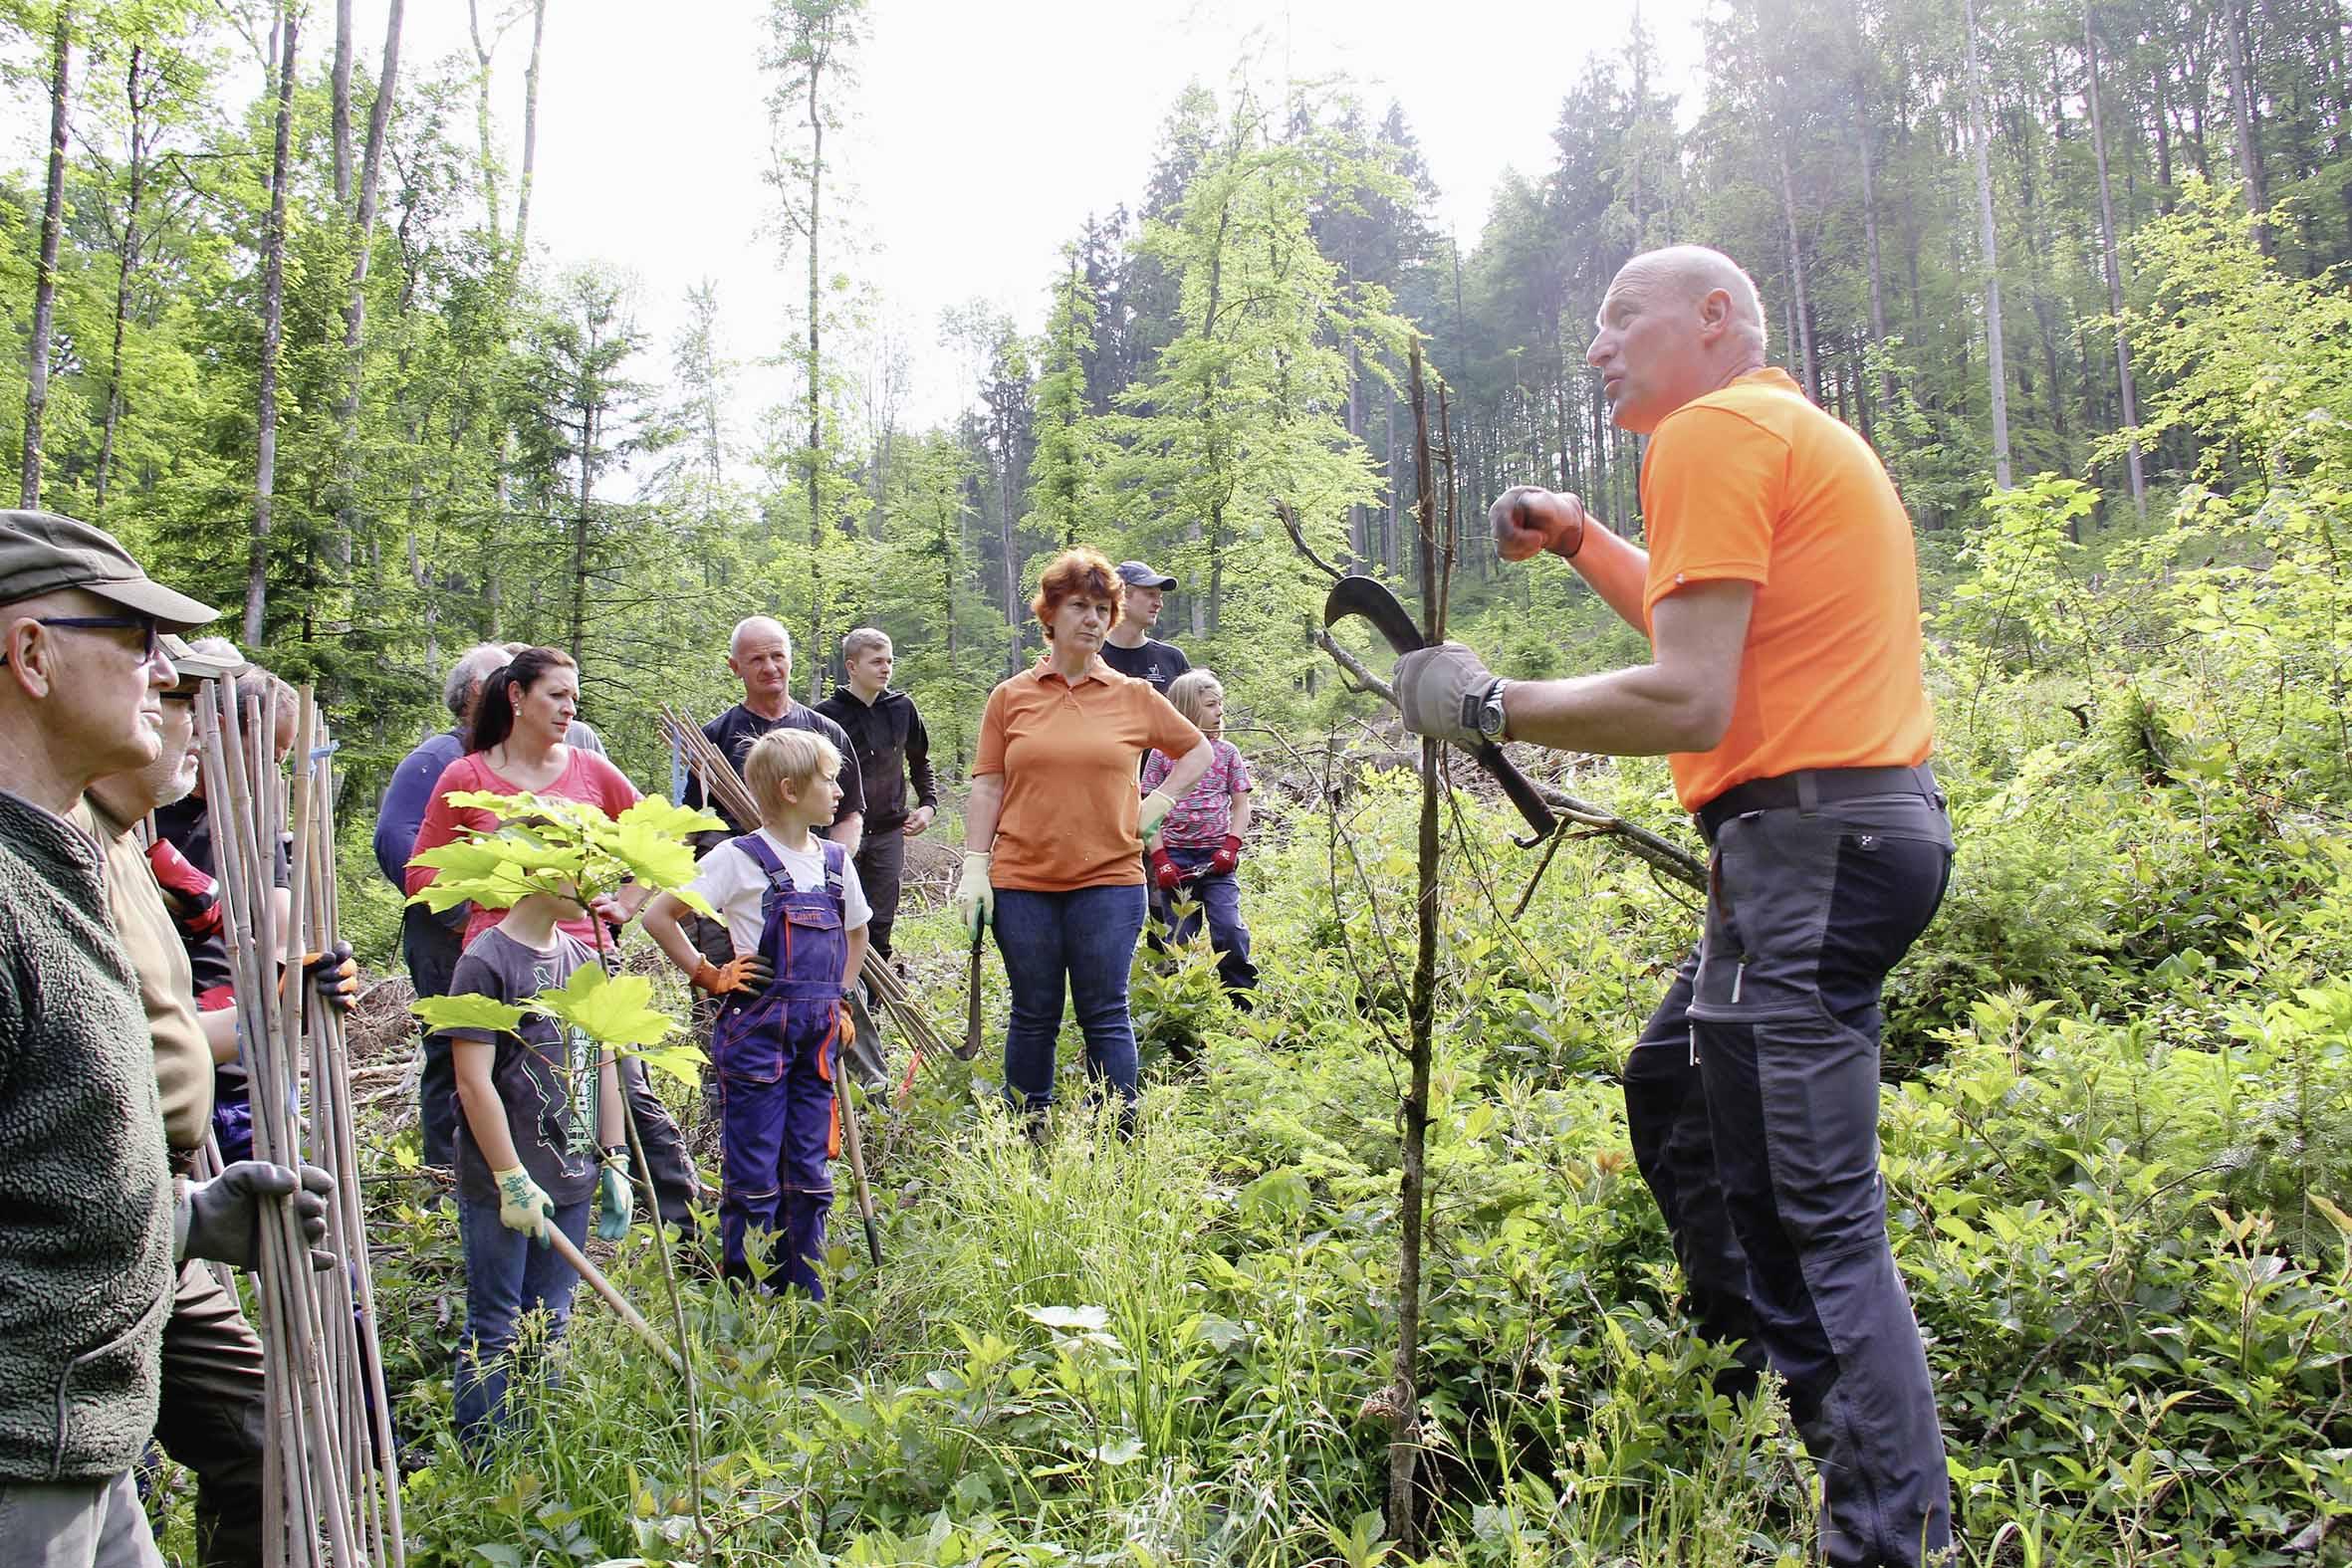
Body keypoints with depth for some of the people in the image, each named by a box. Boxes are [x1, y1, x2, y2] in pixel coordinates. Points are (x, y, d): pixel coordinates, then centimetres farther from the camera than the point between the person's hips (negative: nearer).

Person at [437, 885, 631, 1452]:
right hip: (499, 1189, -6)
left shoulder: (586, 961, 9)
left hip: (572, 1181, 6)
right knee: (494, 1333, 3)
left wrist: (614, 1164, 11)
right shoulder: (487, 961, -12)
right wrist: (513, 1180, -15)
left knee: (549, 1326, 14)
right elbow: (474, 1082, -15)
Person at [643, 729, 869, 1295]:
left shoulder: (835, 861, 9)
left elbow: (855, 934, 25)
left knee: (809, 1161, 11)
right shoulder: (739, 858, -9)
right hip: (755, 1029, -6)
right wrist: (708, 975, -8)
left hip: (817, 1033, 6)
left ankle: (805, 1286, 21)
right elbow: (658, 915, -8)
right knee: (753, 1168, 1)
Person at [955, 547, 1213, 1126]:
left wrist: (1158, 803, 5)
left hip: (1108, 881, 0)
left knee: (1105, 1018, 2)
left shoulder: (1135, 697, 6)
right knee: (1033, 1017, 9)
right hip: (1022, 882, 1)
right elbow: (986, 788, 5)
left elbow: (1198, 751, 18)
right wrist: (974, 867, -2)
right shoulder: (1011, 697, 5)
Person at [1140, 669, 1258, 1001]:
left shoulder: (1226, 752, 6)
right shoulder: (1163, 754, 1)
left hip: (1215, 857, 0)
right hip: (1176, 857, 0)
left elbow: (1241, 805, 7)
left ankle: (1243, 1000, 2)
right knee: (1179, 938, 4)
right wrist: (1160, 859, -8)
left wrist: (1230, 847, -7)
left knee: (1229, 929, -12)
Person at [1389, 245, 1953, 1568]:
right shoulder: (1799, 433, 22)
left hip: (1811, 829, -11)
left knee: (1810, 1211, -9)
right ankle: (1772, 1362, 34)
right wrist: (1580, 541, 24)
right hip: (1860, 817, 11)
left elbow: (1688, 702, -19)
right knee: (1674, 1088, 23)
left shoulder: (1714, 429, -10)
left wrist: (1489, 705, -9)